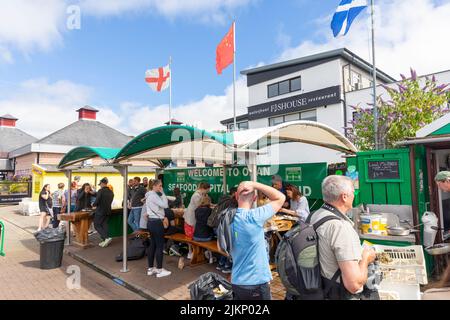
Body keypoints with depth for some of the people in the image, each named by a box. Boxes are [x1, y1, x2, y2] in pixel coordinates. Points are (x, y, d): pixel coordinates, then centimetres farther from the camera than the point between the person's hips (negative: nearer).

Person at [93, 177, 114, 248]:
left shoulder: (101, 191, -14)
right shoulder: (111, 192, 8)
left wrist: (94, 205, 4)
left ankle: (106, 238, -13)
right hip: (108, 211, 7)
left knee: (97, 225, 2)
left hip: (100, 211, -7)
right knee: (104, 225, 12)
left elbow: (97, 201, -18)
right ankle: (105, 241, 11)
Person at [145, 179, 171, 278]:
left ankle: (150, 269, 21)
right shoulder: (154, 195, -17)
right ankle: (160, 270, 4)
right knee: (160, 246, -3)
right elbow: (165, 205, -21)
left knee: (152, 245, 14)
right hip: (156, 222, -11)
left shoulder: (150, 195, 16)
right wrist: (162, 193, -15)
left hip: (151, 221, 11)